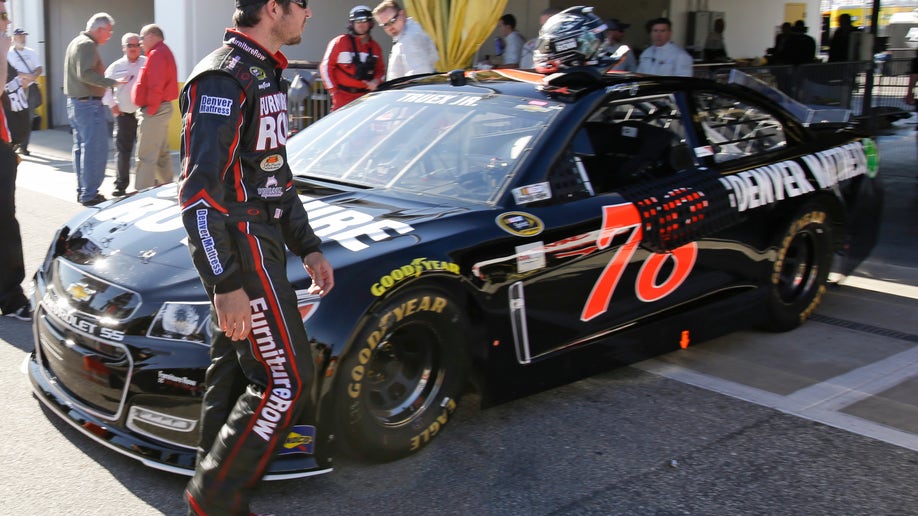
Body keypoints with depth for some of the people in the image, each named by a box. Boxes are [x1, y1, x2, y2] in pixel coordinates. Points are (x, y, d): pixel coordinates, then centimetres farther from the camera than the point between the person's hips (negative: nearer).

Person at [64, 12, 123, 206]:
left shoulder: (76, 42, 18)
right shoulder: (88, 45, -14)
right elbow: (86, 74, -25)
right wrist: (112, 82, -27)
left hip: (74, 102, 11)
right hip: (89, 104, -11)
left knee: (80, 147, 14)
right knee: (95, 150, -9)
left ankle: (82, 191, 21)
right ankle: (89, 195, -8)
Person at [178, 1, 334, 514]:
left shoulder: (267, 76, 18)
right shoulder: (223, 79, -15)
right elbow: (198, 191, -21)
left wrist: (308, 247, 21)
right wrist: (226, 285, -25)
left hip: (261, 247, 10)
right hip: (242, 251, -10)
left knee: (233, 373, 13)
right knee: (287, 380, -7)